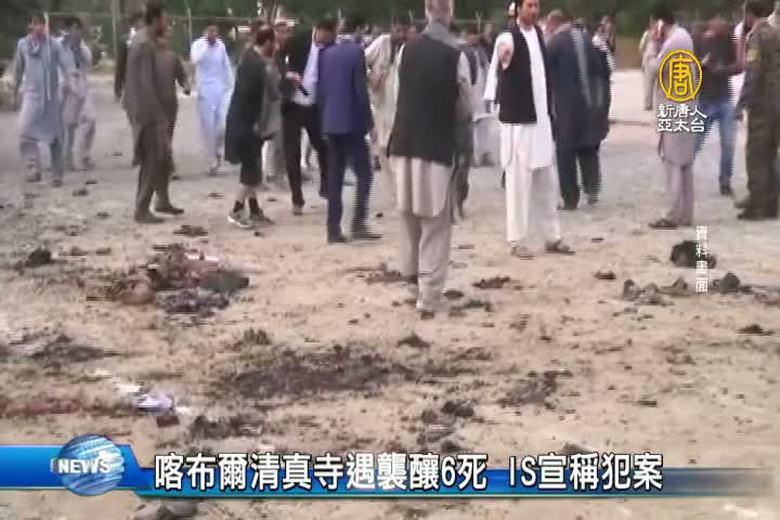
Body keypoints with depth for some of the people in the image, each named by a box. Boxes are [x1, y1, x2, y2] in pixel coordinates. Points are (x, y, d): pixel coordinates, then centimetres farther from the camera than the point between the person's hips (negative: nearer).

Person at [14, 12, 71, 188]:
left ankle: (57, 175, 12)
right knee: (25, 132, -19)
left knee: (55, 136, 4)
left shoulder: (54, 44, -2)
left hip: (52, 96, 0)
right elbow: (18, 70, 12)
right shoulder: (22, 44, 2)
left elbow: (63, 66, -8)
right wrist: (15, 92, 19)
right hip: (31, 95, 0)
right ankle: (33, 169, -17)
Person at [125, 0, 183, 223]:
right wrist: (157, 116, -22)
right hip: (149, 114, -10)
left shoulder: (148, 42, 13)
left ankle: (162, 201, 29)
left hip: (154, 112, 10)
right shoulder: (144, 45, -18)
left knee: (164, 157, 17)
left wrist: (161, 114, 18)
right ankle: (142, 211, 2)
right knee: (152, 161, -4)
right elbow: (145, 85, -23)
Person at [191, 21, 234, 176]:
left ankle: (217, 150, 23)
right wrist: (206, 43, -22)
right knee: (208, 127, 0)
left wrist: (231, 86, 10)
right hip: (205, 91, -3)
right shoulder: (198, 44, -5)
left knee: (223, 126, -7)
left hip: (221, 89, 3)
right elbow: (195, 60, -26)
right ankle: (212, 162, 11)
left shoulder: (221, 45, 6)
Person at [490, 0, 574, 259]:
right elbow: (502, 60, -34)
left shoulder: (538, 34, 11)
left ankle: (552, 237, 22)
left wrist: (549, 110, 18)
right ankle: (517, 241, 6)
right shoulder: (509, 39, -12)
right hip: (518, 121, -7)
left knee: (546, 182, 13)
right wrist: (503, 54, -57)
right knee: (519, 182, -2)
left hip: (541, 119, 7)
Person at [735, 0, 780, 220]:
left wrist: (742, 102, -14)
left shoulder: (755, 37, -10)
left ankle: (757, 206, -3)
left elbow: (753, 73, -18)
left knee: (756, 155, -3)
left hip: (761, 103, -8)